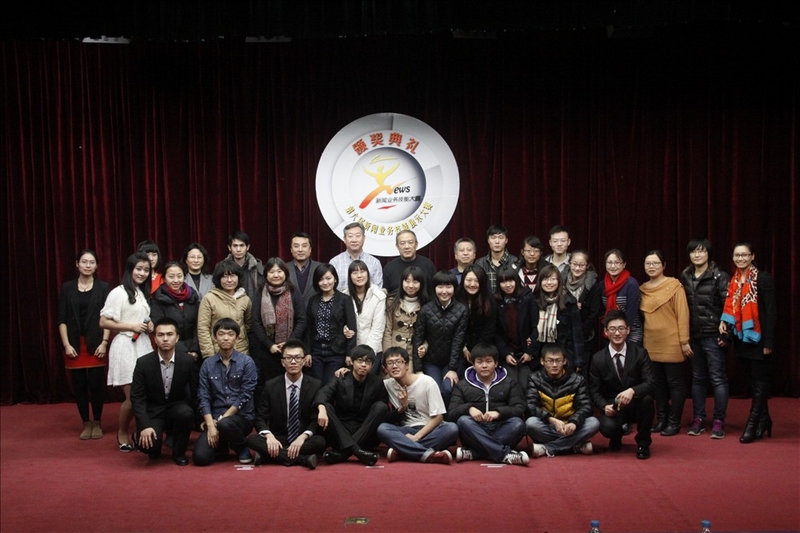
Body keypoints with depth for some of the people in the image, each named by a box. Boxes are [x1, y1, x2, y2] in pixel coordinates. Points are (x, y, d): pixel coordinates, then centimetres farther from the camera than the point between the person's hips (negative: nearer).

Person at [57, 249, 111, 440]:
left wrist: (104, 342, -7)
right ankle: (86, 424, 15)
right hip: (75, 344, 1)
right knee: (79, 385, 3)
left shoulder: (103, 287, 3)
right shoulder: (67, 287, 6)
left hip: (96, 344, -1)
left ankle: (97, 423, 12)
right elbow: (62, 319, 4)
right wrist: (66, 344, -4)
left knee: (96, 384, -3)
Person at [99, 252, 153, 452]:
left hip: (143, 345, 7)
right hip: (126, 347, -7)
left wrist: (150, 326, 8)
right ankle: (122, 433, 16)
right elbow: (104, 322, -10)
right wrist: (132, 326, -15)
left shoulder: (143, 293, 17)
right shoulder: (118, 292, -6)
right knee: (132, 396, -5)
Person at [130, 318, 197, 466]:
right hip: (153, 411, -1)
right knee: (147, 444, -28)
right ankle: (155, 447, 14)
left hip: (177, 407, 1)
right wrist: (144, 426, -22)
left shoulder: (187, 361, -8)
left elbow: (195, 392, 2)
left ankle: (179, 452, -6)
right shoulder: (143, 363, -11)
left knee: (185, 413, -34)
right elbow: (137, 397, -10)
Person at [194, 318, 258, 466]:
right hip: (215, 418, 3)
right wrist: (211, 424, -14)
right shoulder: (207, 364, 5)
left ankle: (242, 449, -4)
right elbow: (203, 397, 0)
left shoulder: (247, 362, -4)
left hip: (241, 417, -3)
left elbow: (245, 396, -10)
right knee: (200, 457, -18)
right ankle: (222, 446, 17)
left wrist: (222, 419, -14)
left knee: (225, 424, -38)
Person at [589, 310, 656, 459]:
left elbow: (651, 382, -17)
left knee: (647, 398, -34)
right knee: (607, 427, -33)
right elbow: (594, 391, -1)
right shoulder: (598, 359, -6)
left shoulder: (640, 353, -7)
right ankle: (617, 436, 11)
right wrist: (605, 406, -22)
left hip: (636, 405, 0)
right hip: (612, 407, 0)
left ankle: (643, 443, -9)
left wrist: (632, 390, -36)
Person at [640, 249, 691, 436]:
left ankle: (674, 422, 9)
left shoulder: (674, 286, -7)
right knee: (658, 383, 11)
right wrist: (641, 340, 9)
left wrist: (684, 341, -13)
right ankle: (661, 419, 20)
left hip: (671, 343, -5)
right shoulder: (642, 289, 9)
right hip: (651, 344, 5)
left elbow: (683, 314, -9)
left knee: (674, 382, 2)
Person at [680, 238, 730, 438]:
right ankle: (698, 418, 17)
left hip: (713, 335, -5)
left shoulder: (719, 277, -6)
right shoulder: (685, 277, 10)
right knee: (697, 378, 10)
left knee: (718, 378, -2)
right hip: (693, 335, 5)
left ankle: (719, 421, 3)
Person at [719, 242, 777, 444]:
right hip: (741, 337, 7)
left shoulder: (762, 278, -10)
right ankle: (763, 420, 25)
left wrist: (769, 342, -16)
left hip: (758, 337, -7)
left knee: (759, 382, -1)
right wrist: (724, 321, -6)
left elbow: (770, 312, -13)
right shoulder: (734, 280, 9)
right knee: (754, 381, 14)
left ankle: (752, 425, 0)